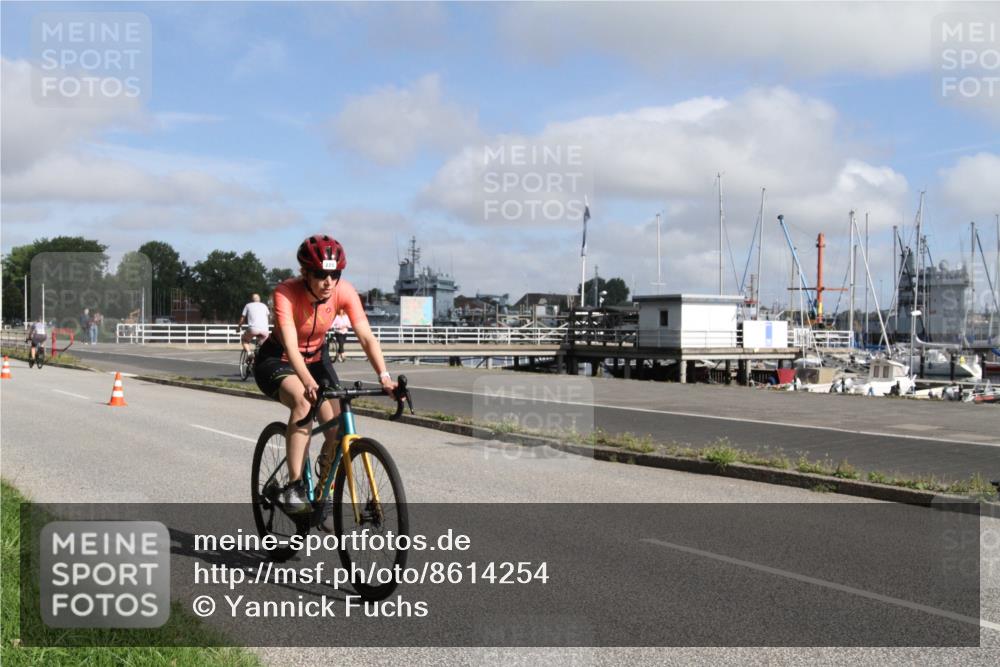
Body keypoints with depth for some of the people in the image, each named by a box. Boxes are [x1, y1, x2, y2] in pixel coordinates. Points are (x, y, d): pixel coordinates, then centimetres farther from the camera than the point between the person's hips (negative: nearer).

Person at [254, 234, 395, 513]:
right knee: (303, 401, -36)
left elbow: (366, 337, -27)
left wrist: (384, 377, -41)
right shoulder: (286, 293, -31)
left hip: (317, 358, 4)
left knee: (337, 429, -13)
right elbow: (290, 347, -41)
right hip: (277, 360, -4)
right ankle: (294, 486, -27)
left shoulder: (344, 291, -22)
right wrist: (309, 383, -57)